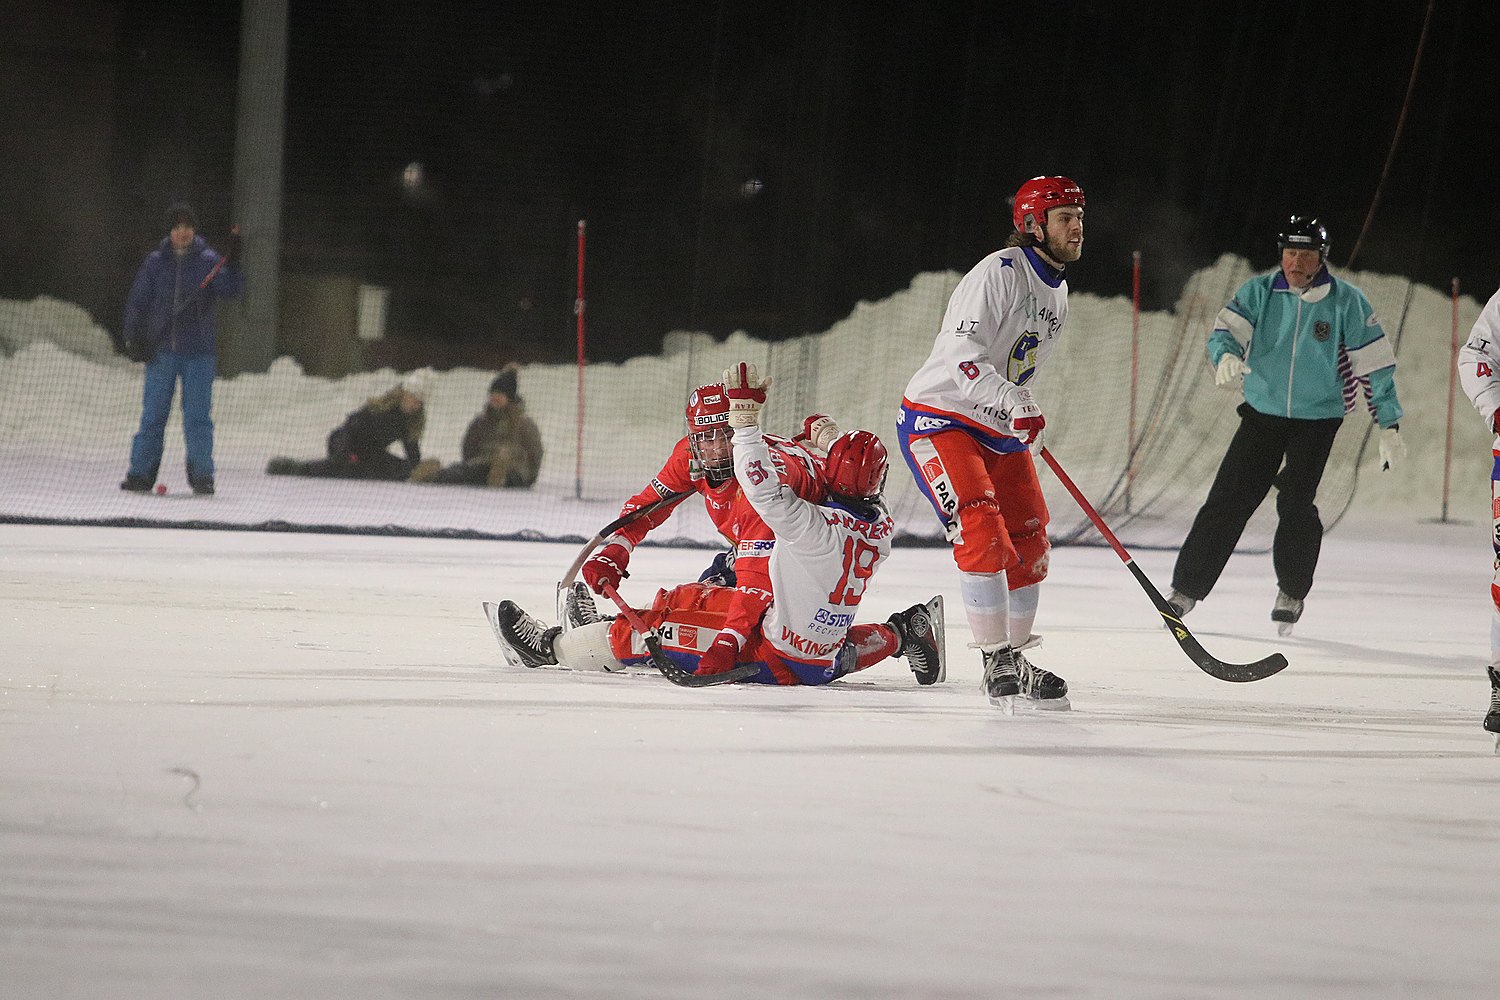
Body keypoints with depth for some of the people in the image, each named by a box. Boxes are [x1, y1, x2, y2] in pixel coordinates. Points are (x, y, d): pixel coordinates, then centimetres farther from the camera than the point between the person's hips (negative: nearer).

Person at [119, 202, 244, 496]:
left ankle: (202, 476, 5)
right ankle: (140, 474, 10)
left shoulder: (208, 261, 2)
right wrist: (133, 337, -2)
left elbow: (230, 289, -11)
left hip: (199, 352, -1)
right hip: (161, 350, 1)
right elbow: (138, 300, 8)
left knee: (198, 416, -1)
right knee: (152, 415, 4)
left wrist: (233, 261, -26)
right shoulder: (156, 262, 5)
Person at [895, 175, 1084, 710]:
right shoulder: (999, 274, -18)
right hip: (938, 419, -9)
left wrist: (1026, 417, 21)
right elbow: (962, 355, -27)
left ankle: (1014, 660, 20)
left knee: (1028, 541, 7)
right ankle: (997, 664, -18)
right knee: (981, 531, -22)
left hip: (998, 429, 9)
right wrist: (1017, 408, -36)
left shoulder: (1057, 290, 12)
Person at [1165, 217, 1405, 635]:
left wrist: (1390, 426, -4)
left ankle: (1292, 593, 10)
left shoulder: (1346, 302, -6)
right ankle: (1186, 590, 0)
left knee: (1295, 503, -12)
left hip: (1317, 419, -2)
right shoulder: (1259, 292, -2)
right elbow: (1225, 330, -14)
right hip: (1263, 413, 2)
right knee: (1227, 501, -5)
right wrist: (1225, 355, -38)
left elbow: (1375, 365, -3)